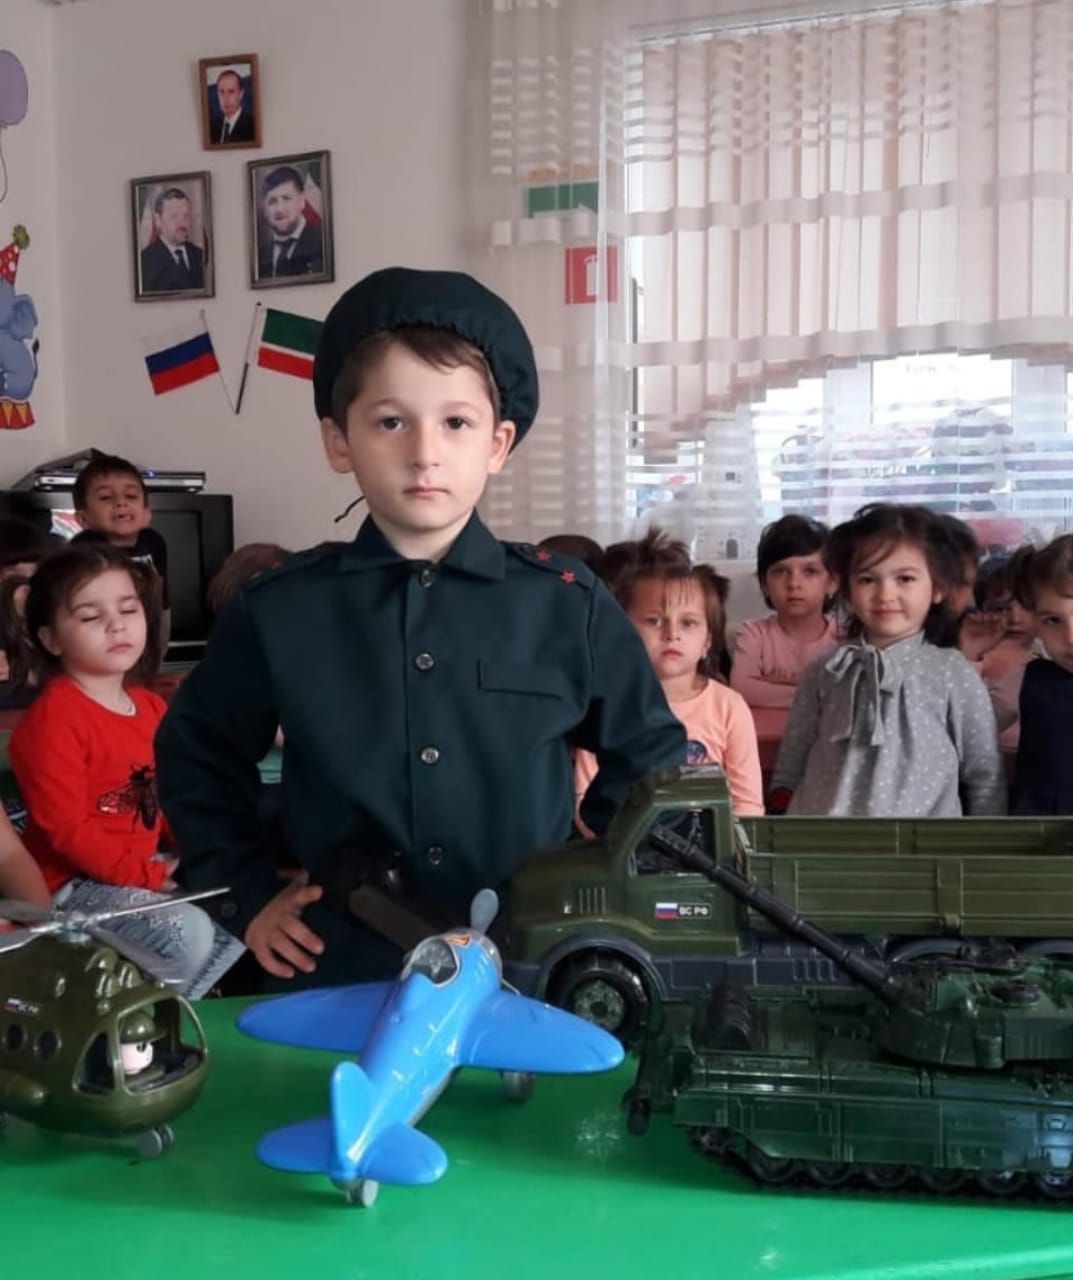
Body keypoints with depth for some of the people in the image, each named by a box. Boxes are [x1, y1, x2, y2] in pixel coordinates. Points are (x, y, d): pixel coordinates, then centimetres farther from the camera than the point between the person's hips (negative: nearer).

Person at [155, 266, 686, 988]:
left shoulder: (570, 606, -6)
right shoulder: (279, 611, -4)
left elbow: (654, 760, 6)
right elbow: (196, 754, 11)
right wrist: (246, 896, 5)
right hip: (341, 974, 1)